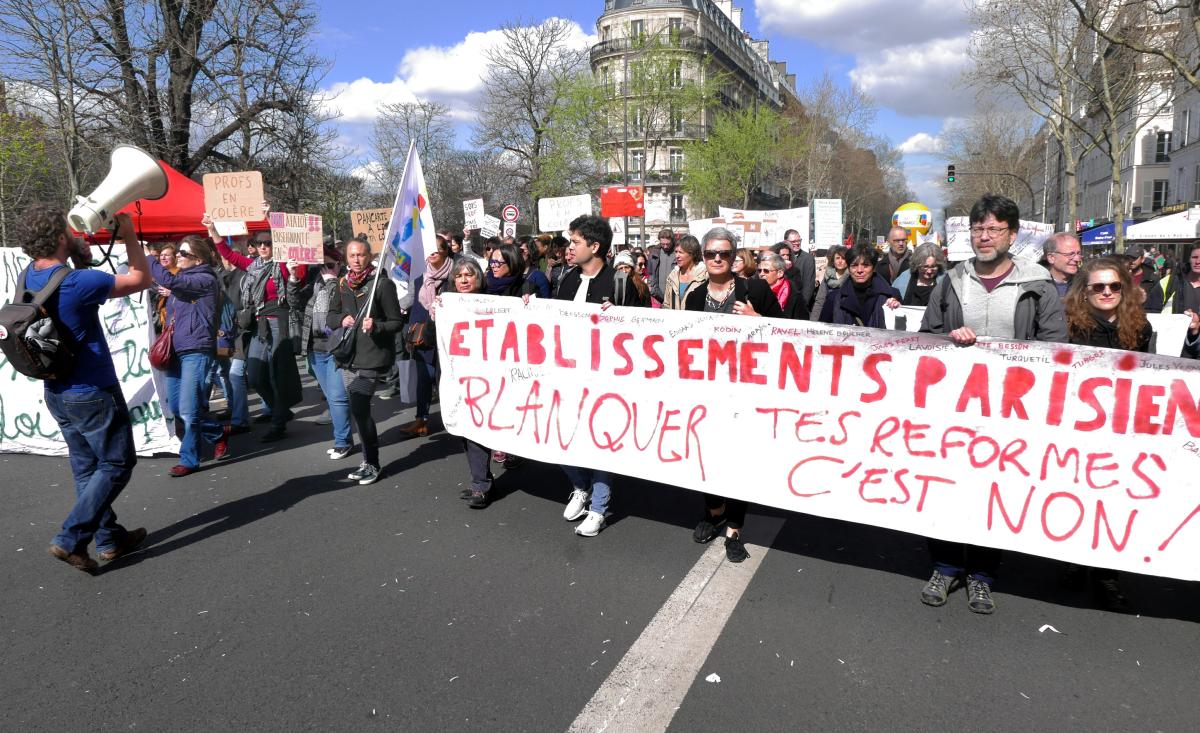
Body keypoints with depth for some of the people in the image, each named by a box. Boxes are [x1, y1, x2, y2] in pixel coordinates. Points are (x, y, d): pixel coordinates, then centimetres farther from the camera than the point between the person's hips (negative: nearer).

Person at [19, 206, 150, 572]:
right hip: (92, 392, -8)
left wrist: (81, 256, 4)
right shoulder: (78, 282, -23)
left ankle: (110, 539, 24)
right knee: (116, 465, 4)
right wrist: (129, 236, -4)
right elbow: (141, 279, -12)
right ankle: (70, 539, 0)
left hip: (57, 391, 8)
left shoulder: (31, 276, 0)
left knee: (86, 467, 14)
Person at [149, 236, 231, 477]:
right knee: (176, 408, 12)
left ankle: (189, 460, 6)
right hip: (176, 351, 9)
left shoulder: (206, 279, -8)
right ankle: (219, 433, 30)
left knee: (188, 410, -9)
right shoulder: (181, 278, 18)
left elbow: (169, 281, -22)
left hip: (196, 351, -9)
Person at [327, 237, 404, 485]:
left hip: (372, 358, -6)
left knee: (359, 408, -12)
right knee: (359, 410, 13)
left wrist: (376, 326, -24)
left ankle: (372, 464, 2)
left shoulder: (382, 283, -7)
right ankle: (368, 461, 25)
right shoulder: (342, 283, 11)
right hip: (348, 356, 7)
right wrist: (341, 320, -3)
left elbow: (397, 322, -6)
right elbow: (331, 316, 19)